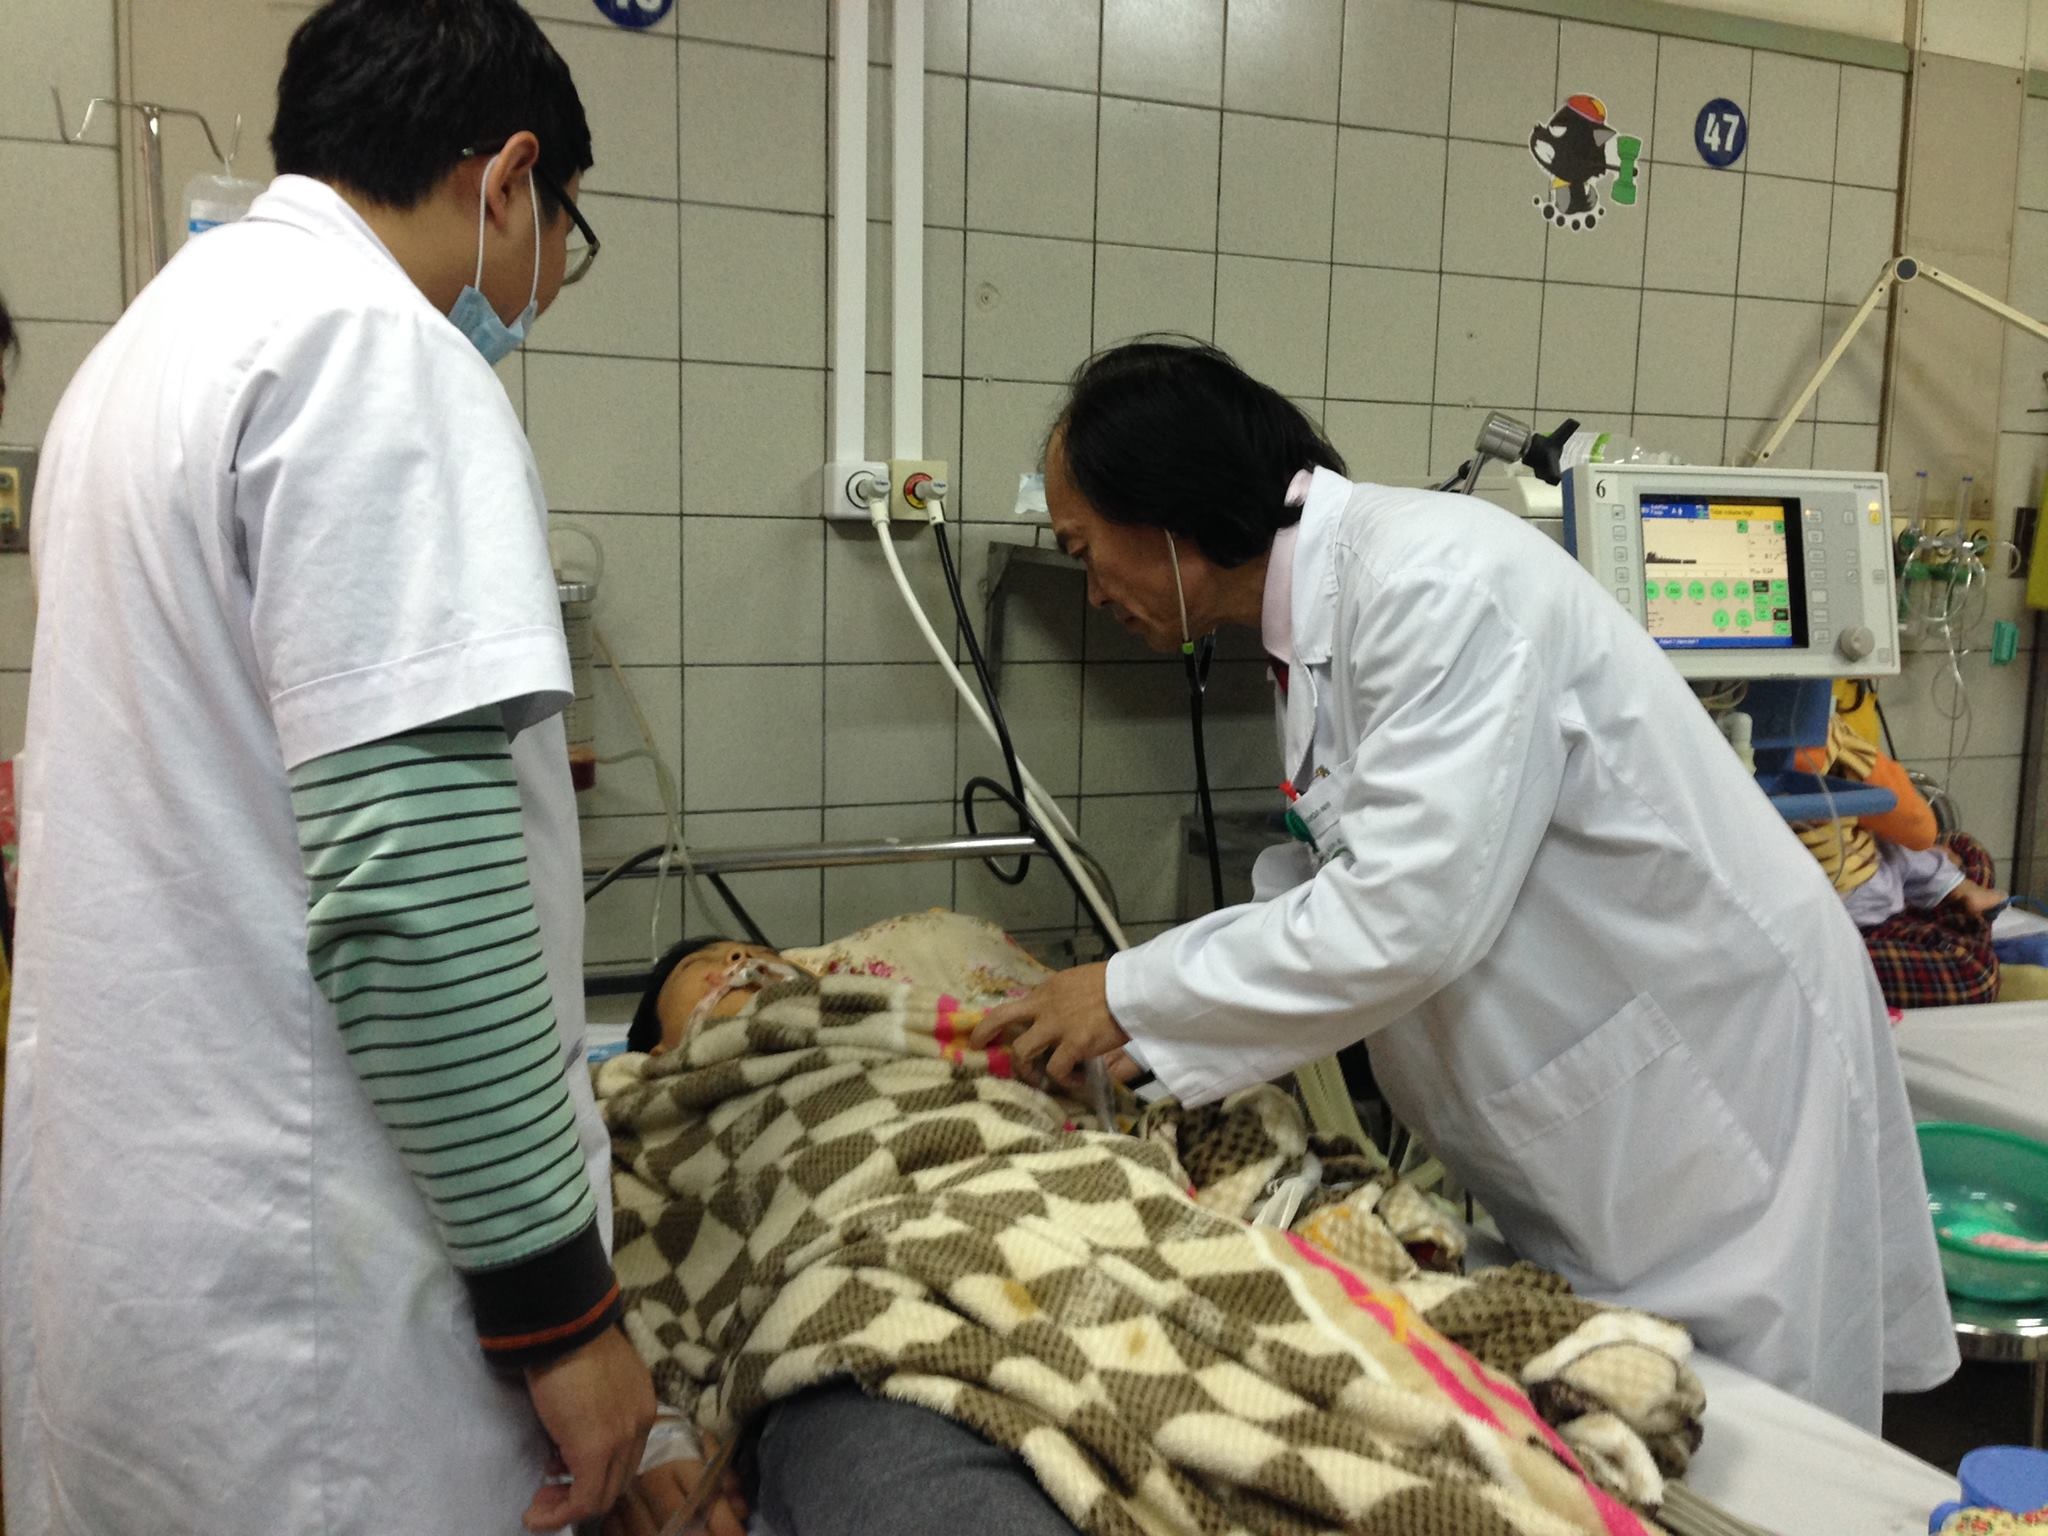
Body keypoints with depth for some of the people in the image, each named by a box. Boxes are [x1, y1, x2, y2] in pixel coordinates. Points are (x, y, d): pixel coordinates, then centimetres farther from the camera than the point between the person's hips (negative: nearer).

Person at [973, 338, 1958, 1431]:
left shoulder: (1437, 581, -25)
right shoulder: (1319, 618, 4)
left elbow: (1407, 919, -30)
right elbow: (1345, 882, 10)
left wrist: (1137, 997, -20)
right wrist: (1161, 1035, 2)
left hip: (1727, 1074, -8)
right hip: (1595, 1121, 8)